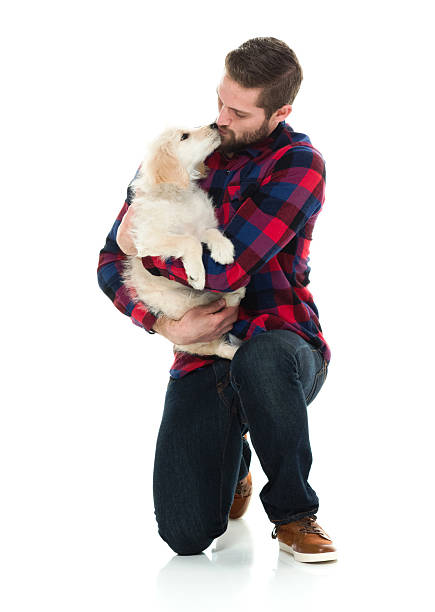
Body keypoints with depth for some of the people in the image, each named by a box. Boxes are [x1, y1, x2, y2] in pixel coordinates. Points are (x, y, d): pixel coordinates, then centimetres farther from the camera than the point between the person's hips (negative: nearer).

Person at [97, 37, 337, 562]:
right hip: (203, 354, 3)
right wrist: (164, 324, -13)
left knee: (261, 358, -42)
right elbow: (111, 264, 5)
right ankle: (233, 460, 24)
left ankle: (293, 511, -14)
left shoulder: (299, 165, -9)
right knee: (185, 533, -14)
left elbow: (220, 270, -20)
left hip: (283, 346, -3)